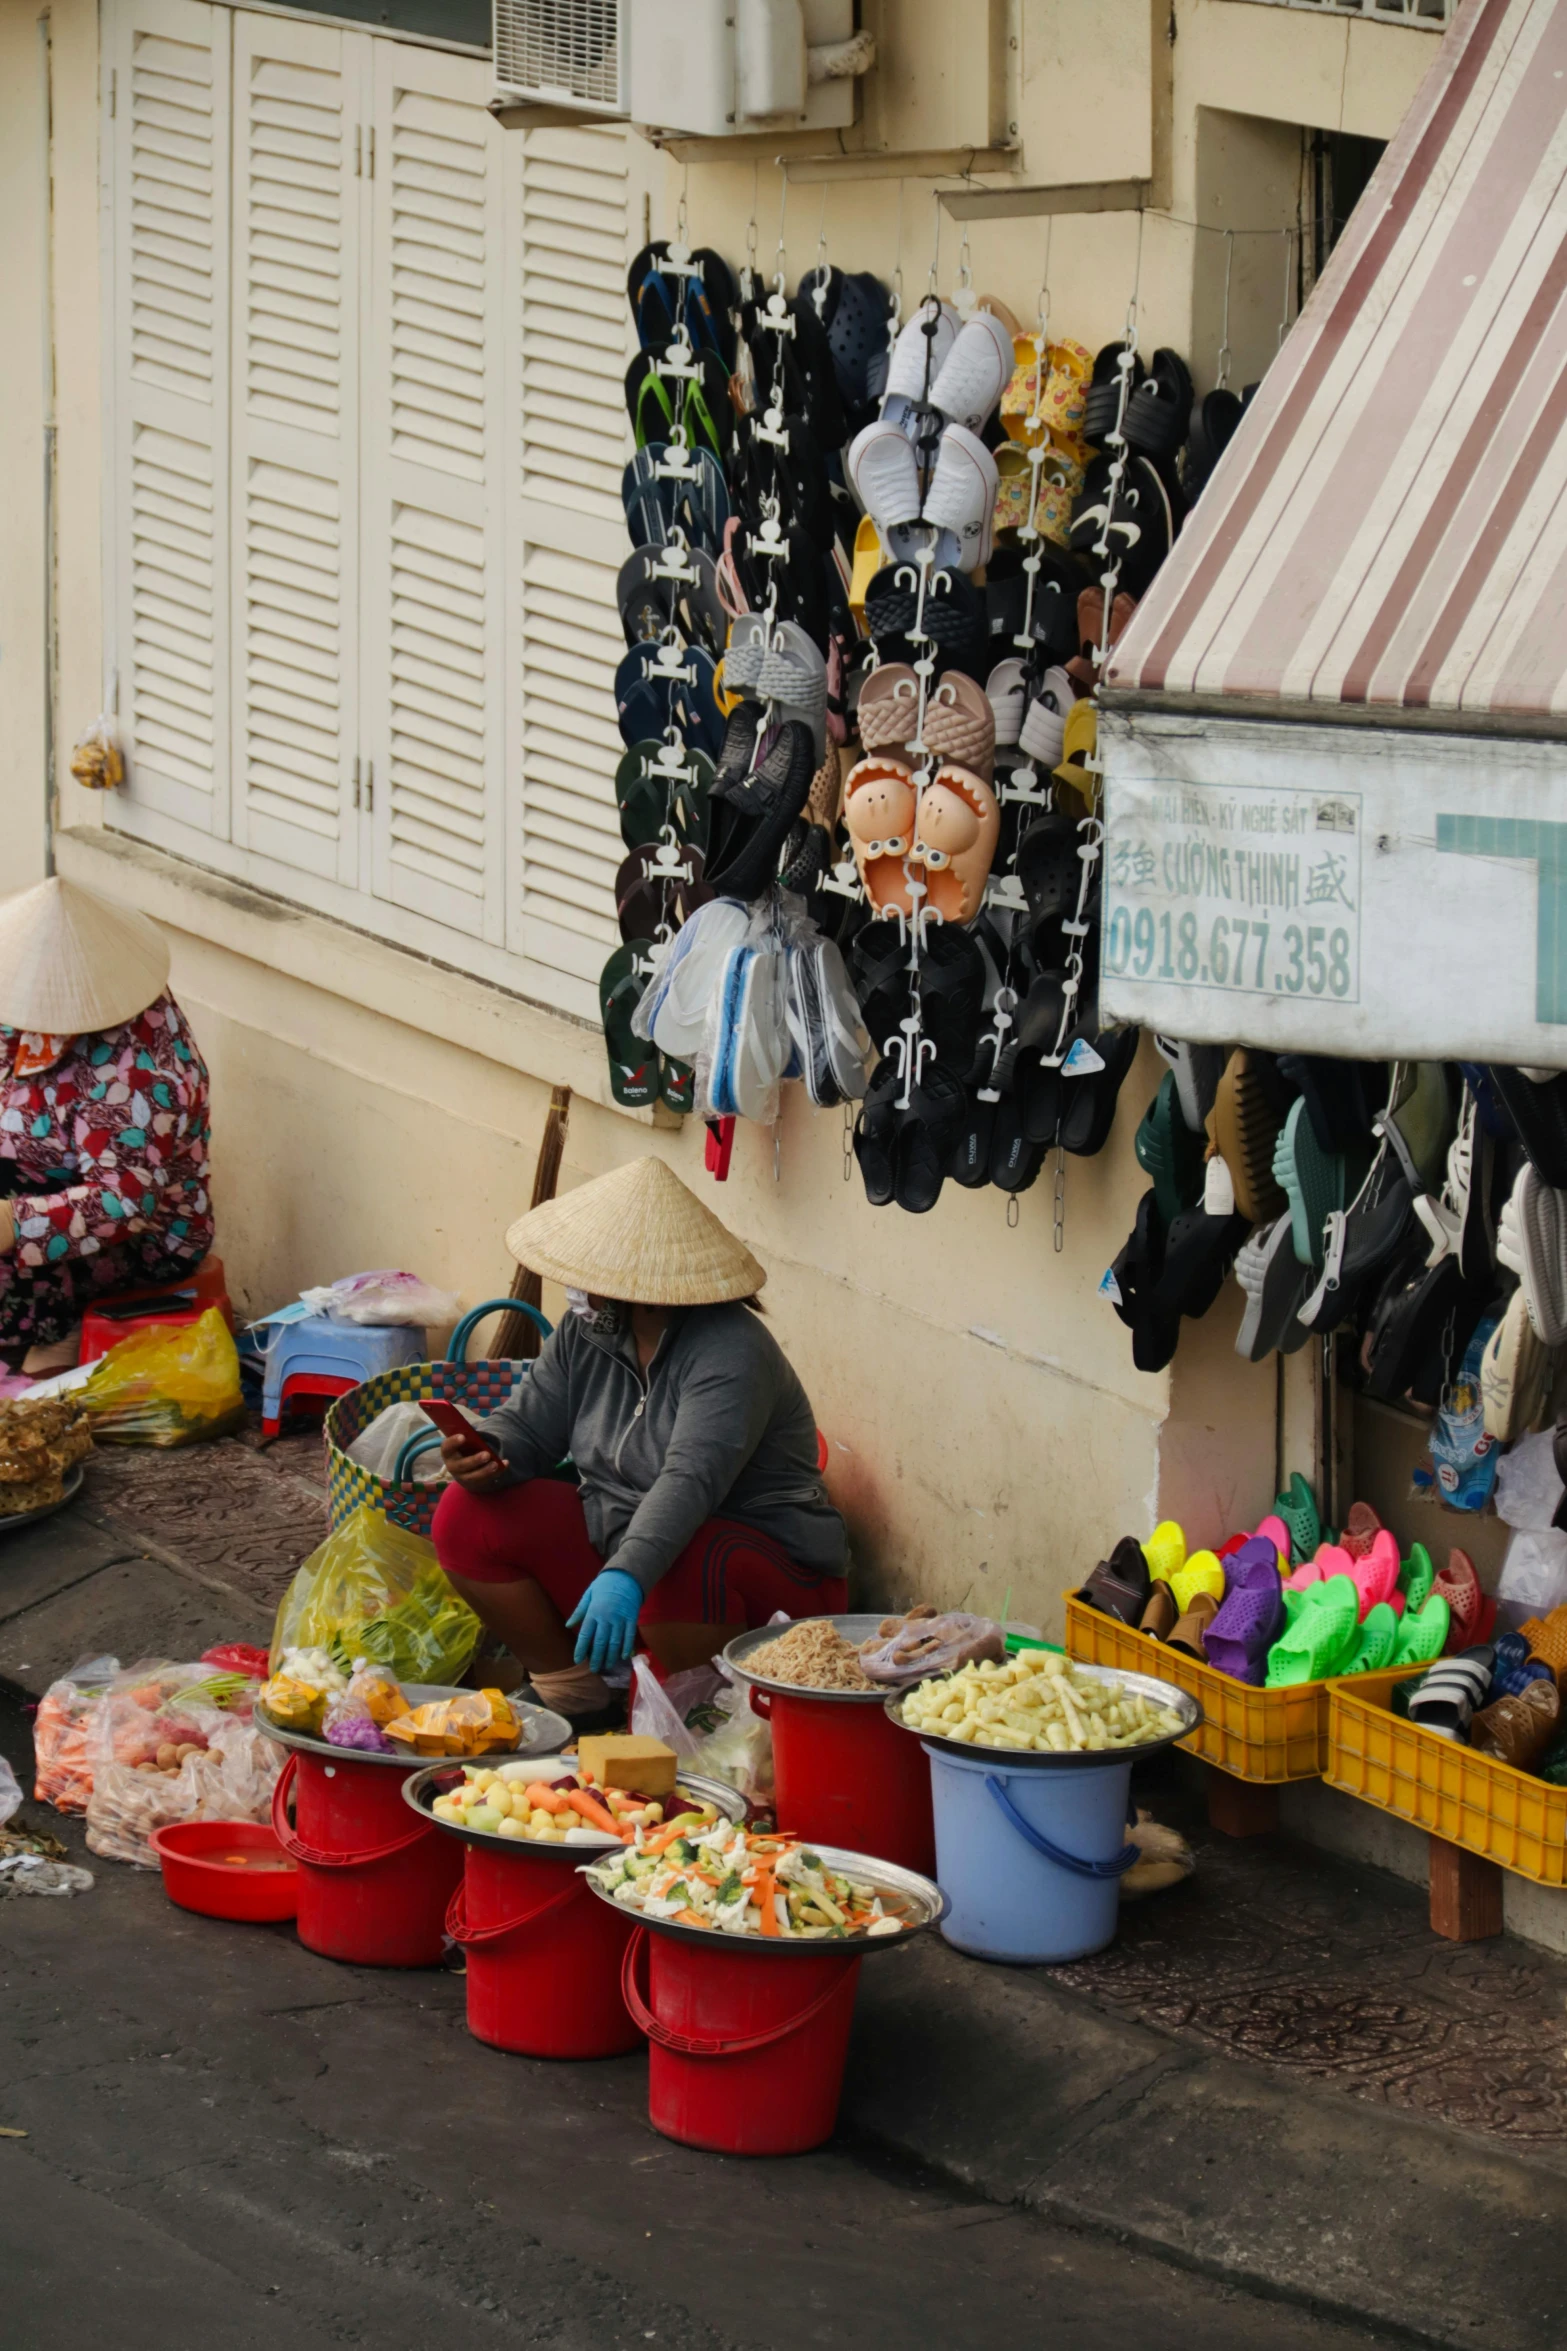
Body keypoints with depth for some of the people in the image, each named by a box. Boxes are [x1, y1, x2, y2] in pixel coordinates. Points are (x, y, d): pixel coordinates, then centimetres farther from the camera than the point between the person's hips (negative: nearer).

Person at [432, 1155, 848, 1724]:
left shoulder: (730, 1352, -25)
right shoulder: (588, 1331, 0)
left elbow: (692, 1479, -39)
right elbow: (526, 1426, 4)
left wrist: (626, 1576, -53)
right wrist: (483, 1458, -22)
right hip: (614, 1538, 8)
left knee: (676, 1572, -42)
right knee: (466, 1516, -7)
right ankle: (570, 1690, 6)